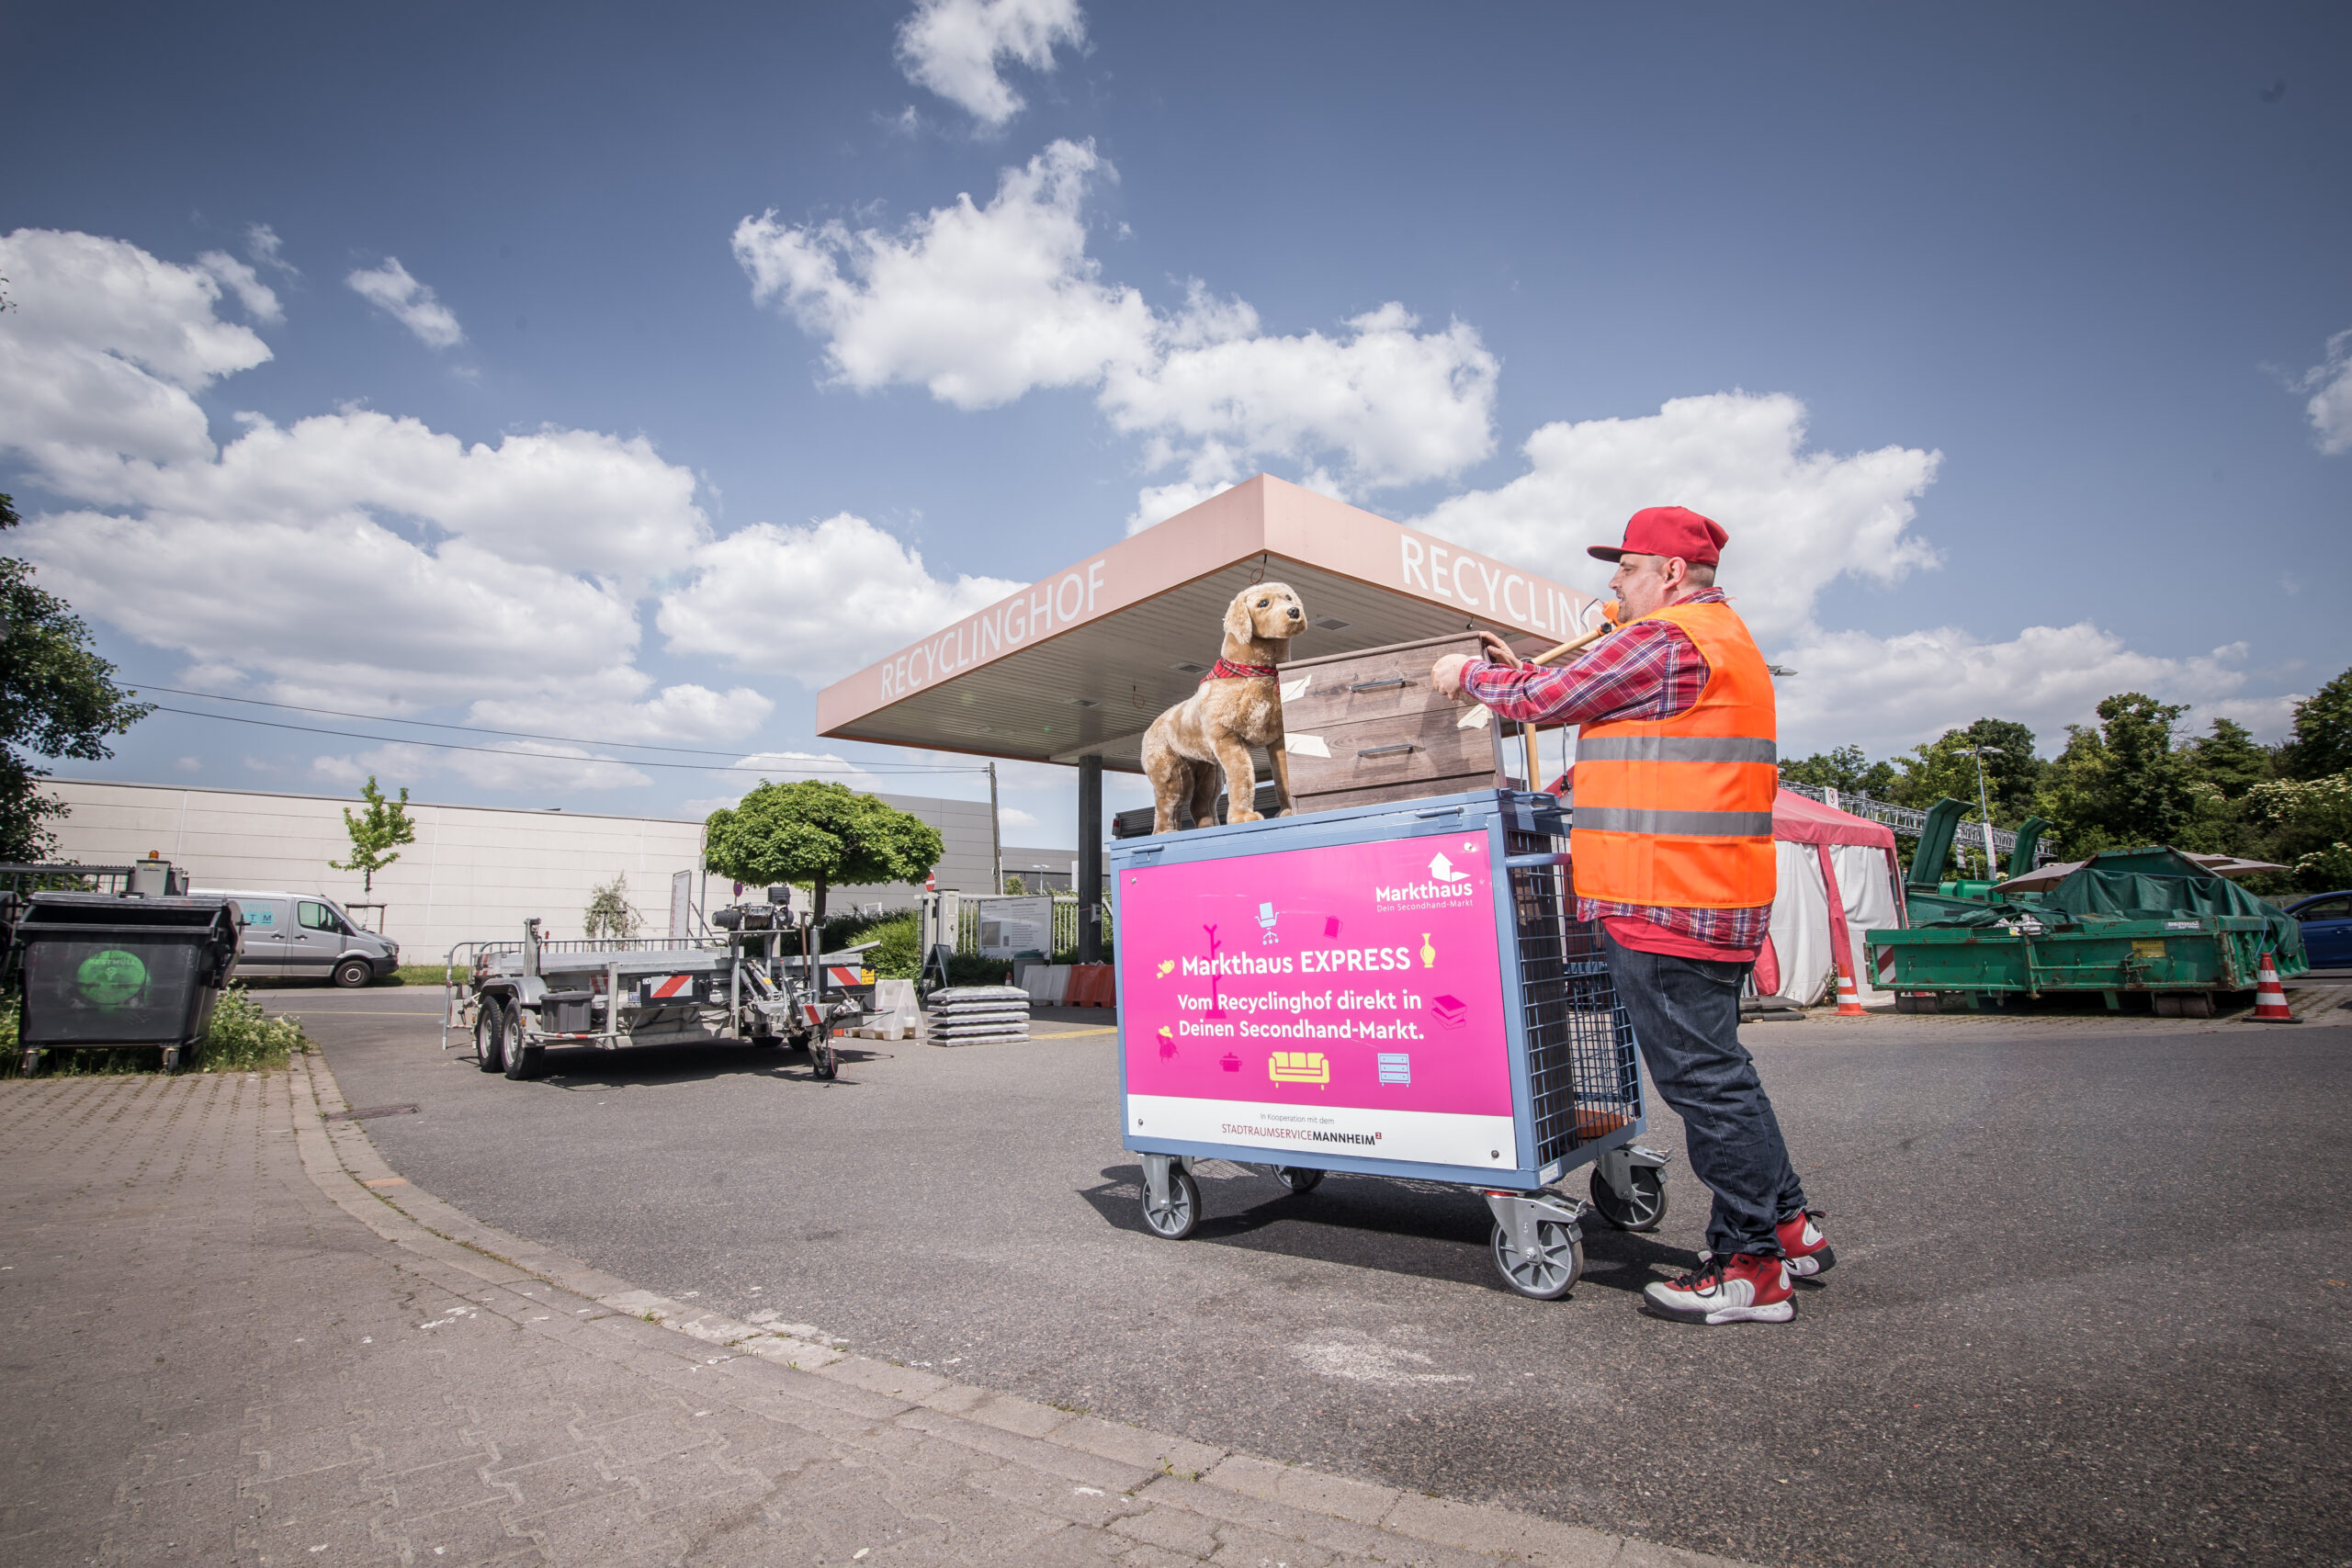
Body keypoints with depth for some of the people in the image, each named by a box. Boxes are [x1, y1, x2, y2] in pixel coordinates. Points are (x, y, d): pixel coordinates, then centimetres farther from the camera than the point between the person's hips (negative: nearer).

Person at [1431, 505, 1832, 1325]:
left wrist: (1471, 676, 7)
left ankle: (1751, 1268, 7)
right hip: (1715, 901, 11)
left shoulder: (1666, 641, -13)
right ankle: (1788, 1224, 29)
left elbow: (1547, 700, -9)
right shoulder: (1724, 637, 22)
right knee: (1717, 1069, 19)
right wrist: (1518, 670, 22)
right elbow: (1592, 698, 23)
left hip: (1665, 903, -11)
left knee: (1701, 1077, -3)